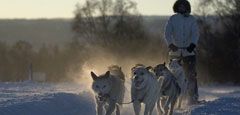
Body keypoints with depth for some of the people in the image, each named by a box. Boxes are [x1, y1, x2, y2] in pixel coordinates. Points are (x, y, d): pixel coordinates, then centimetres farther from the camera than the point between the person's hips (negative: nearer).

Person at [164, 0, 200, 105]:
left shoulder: (192, 19, 8)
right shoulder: (173, 19, 7)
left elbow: (195, 33, -2)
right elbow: (167, 33, -4)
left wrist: (192, 45, -22)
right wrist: (170, 44, -23)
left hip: (189, 51, 0)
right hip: (175, 51, 0)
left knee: (191, 75, -9)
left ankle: (193, 98, -8)